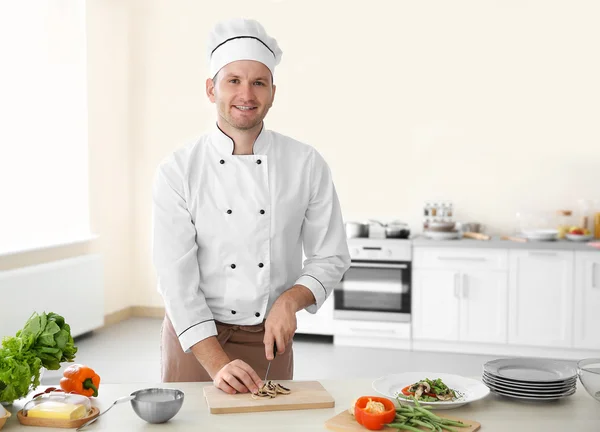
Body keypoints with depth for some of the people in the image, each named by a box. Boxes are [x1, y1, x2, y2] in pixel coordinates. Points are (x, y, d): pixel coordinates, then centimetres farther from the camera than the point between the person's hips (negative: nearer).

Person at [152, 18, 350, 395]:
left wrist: (289, 301, -17)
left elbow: (331, 257, 1)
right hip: (195, 336, -1)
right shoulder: (178, 171, -11)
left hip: (269, 337, 1)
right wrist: (217, 364, -22)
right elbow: (177, 279, -14)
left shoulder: (307, 165, -6)